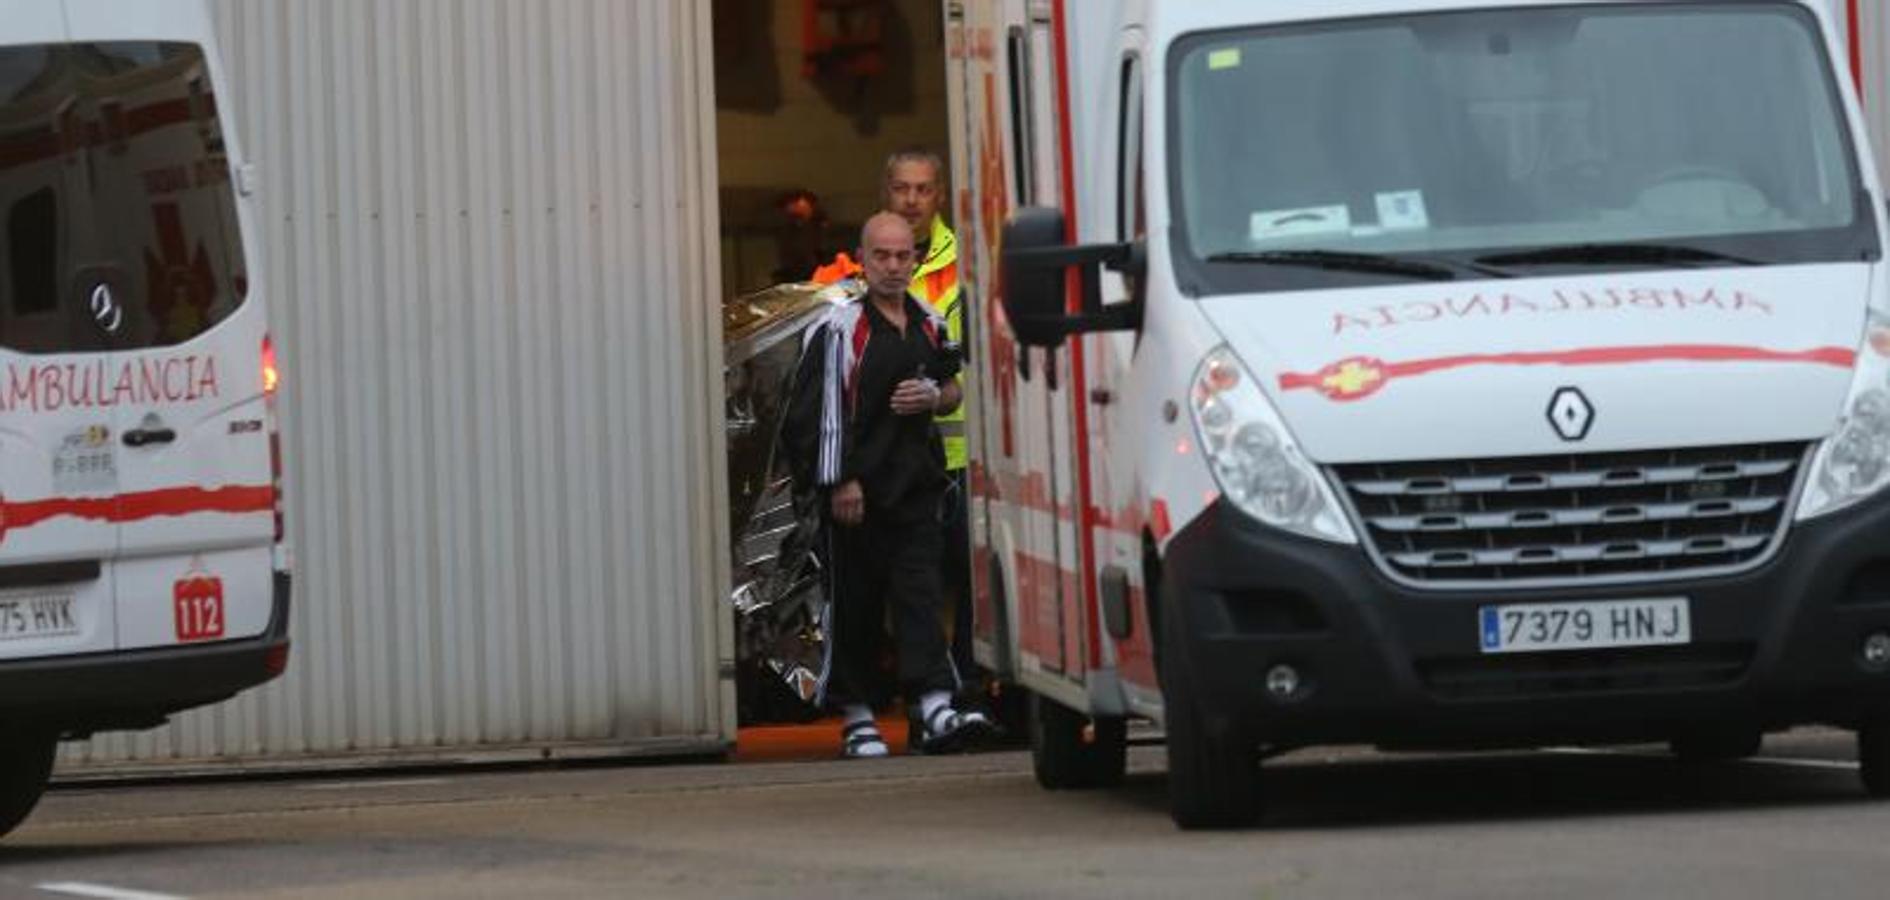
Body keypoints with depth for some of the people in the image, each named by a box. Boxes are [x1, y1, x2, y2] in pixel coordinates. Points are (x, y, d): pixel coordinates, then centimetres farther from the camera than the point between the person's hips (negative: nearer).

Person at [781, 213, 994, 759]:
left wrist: (935, 396, 1)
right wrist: (839, 482, -15)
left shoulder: (929, 324, 12)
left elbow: (953, 390, 26)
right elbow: (821, 408, -10)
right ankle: (858, 716, 13)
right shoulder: (840, 329, -7)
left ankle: (935, 710, -15)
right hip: (857, 488, -4)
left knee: (920, 595, -6)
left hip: (915, 483, 4)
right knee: (857, 605, 3)